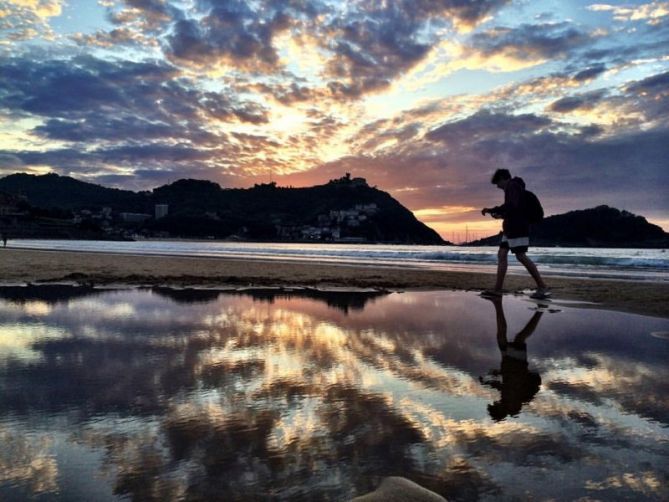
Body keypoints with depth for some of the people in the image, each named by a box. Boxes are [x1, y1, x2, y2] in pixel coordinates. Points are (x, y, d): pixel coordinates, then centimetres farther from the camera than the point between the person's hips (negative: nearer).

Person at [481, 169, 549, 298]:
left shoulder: (512, 186, -9)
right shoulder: (514, 187, 21)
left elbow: (511, 206, -24)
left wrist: (492, 210, -19)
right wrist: (501, 215, 26)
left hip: (517, 227, -10)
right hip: (512, 227, 10)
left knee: (521, 256, -11)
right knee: (502, 254, 4)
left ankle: (542, 287, -6)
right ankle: (498, 289, 0)